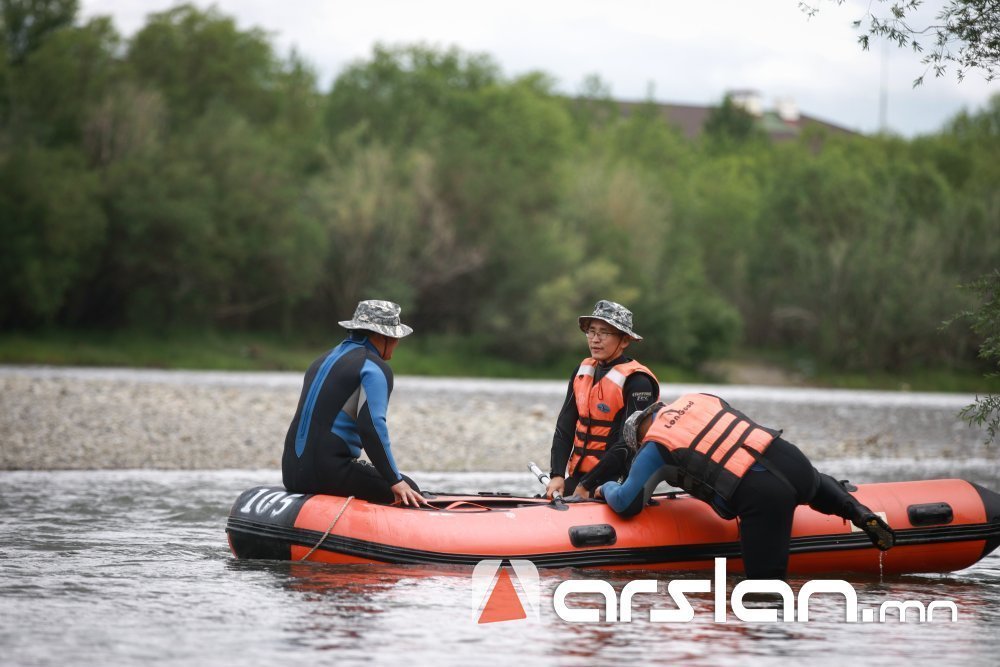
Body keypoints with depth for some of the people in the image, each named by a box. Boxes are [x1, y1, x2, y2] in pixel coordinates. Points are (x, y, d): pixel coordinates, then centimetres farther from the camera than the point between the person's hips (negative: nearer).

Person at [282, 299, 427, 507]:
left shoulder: (323, 361, 22)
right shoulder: (376, 369, -6)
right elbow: (371, 427, -18)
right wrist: (395, 481, -13)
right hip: (329, 472, -9)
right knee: (409, 490, 2)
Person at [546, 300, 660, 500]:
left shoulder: (637, 382, -11)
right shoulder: (583, 372, 11)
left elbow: (628, 446, -16)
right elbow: (564, 428, 8)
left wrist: (586, 486, -16)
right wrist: (557, 475, -6)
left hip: (615, 481, -7)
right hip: (577, 475, 7)